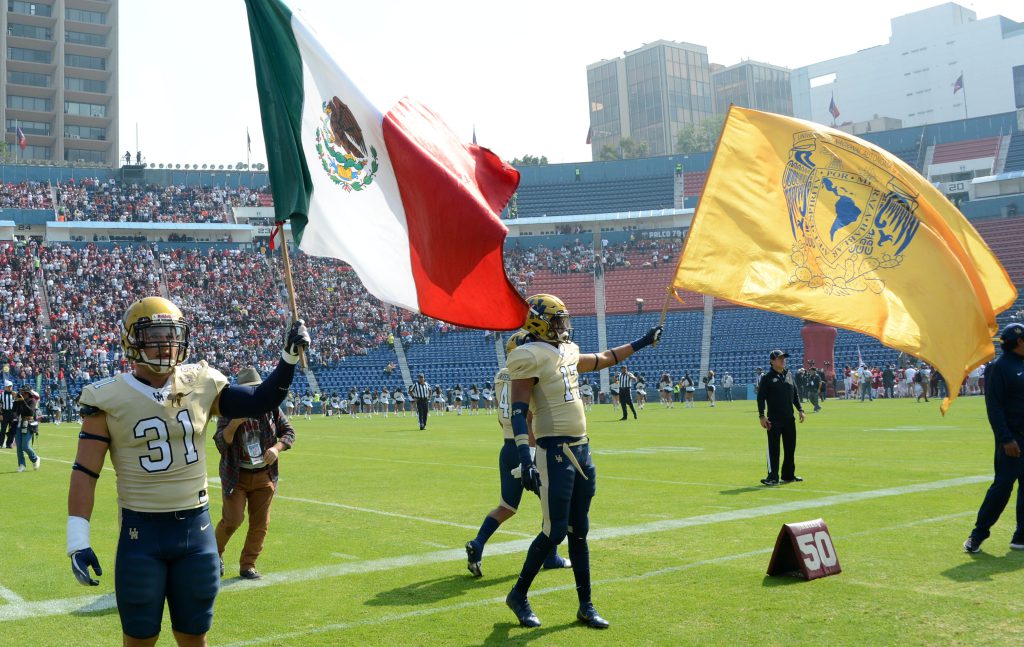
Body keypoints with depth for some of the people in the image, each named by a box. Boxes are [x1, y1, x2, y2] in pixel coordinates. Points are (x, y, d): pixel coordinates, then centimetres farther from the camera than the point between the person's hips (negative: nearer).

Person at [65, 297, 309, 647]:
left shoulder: (200, 384, -1)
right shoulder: (110, 398, -9)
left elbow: (261, 401, 5)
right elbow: (85, 472, -7)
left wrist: (290, 357, -8)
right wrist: (78, 540, -11)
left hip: (196, 526, 3)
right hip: (142, 532, -3)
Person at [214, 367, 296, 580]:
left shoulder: (270, 407, -4)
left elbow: (289, 431, 4)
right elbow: (220, 443, -18)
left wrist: (277, 448, -15)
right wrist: (234, 423, -34)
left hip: (264, 475, 3)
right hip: (236, 476, -3)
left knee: (260, 524, 6)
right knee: (233, 520, -7)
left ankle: (248, 565, 21)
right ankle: (215, 552, 23)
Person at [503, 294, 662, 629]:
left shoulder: (568, 353, 12)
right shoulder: (531, 357, -13)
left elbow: (603, 360, 32)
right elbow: (519, 410, -18)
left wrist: (641, 343, 37)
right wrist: (525, 458, -27)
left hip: (581, 450, 8)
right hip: (554, 453, -8)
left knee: (579, 531, 12)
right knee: (555, 531, -4)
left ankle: (586, 606, 21)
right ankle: (518, 596, 15)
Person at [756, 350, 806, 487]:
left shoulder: (789, 375, 12)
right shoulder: (767, 378, -5)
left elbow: (795, 394, 19)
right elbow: (761, 398, -8)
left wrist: (800, 409, 10)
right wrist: (761, 416, -16)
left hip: (789, 419, 6)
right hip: (774, 419, -6)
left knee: (790, 447, 11)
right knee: (773, 449, -5)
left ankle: (788, 475, 22)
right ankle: (772, 477, -2)